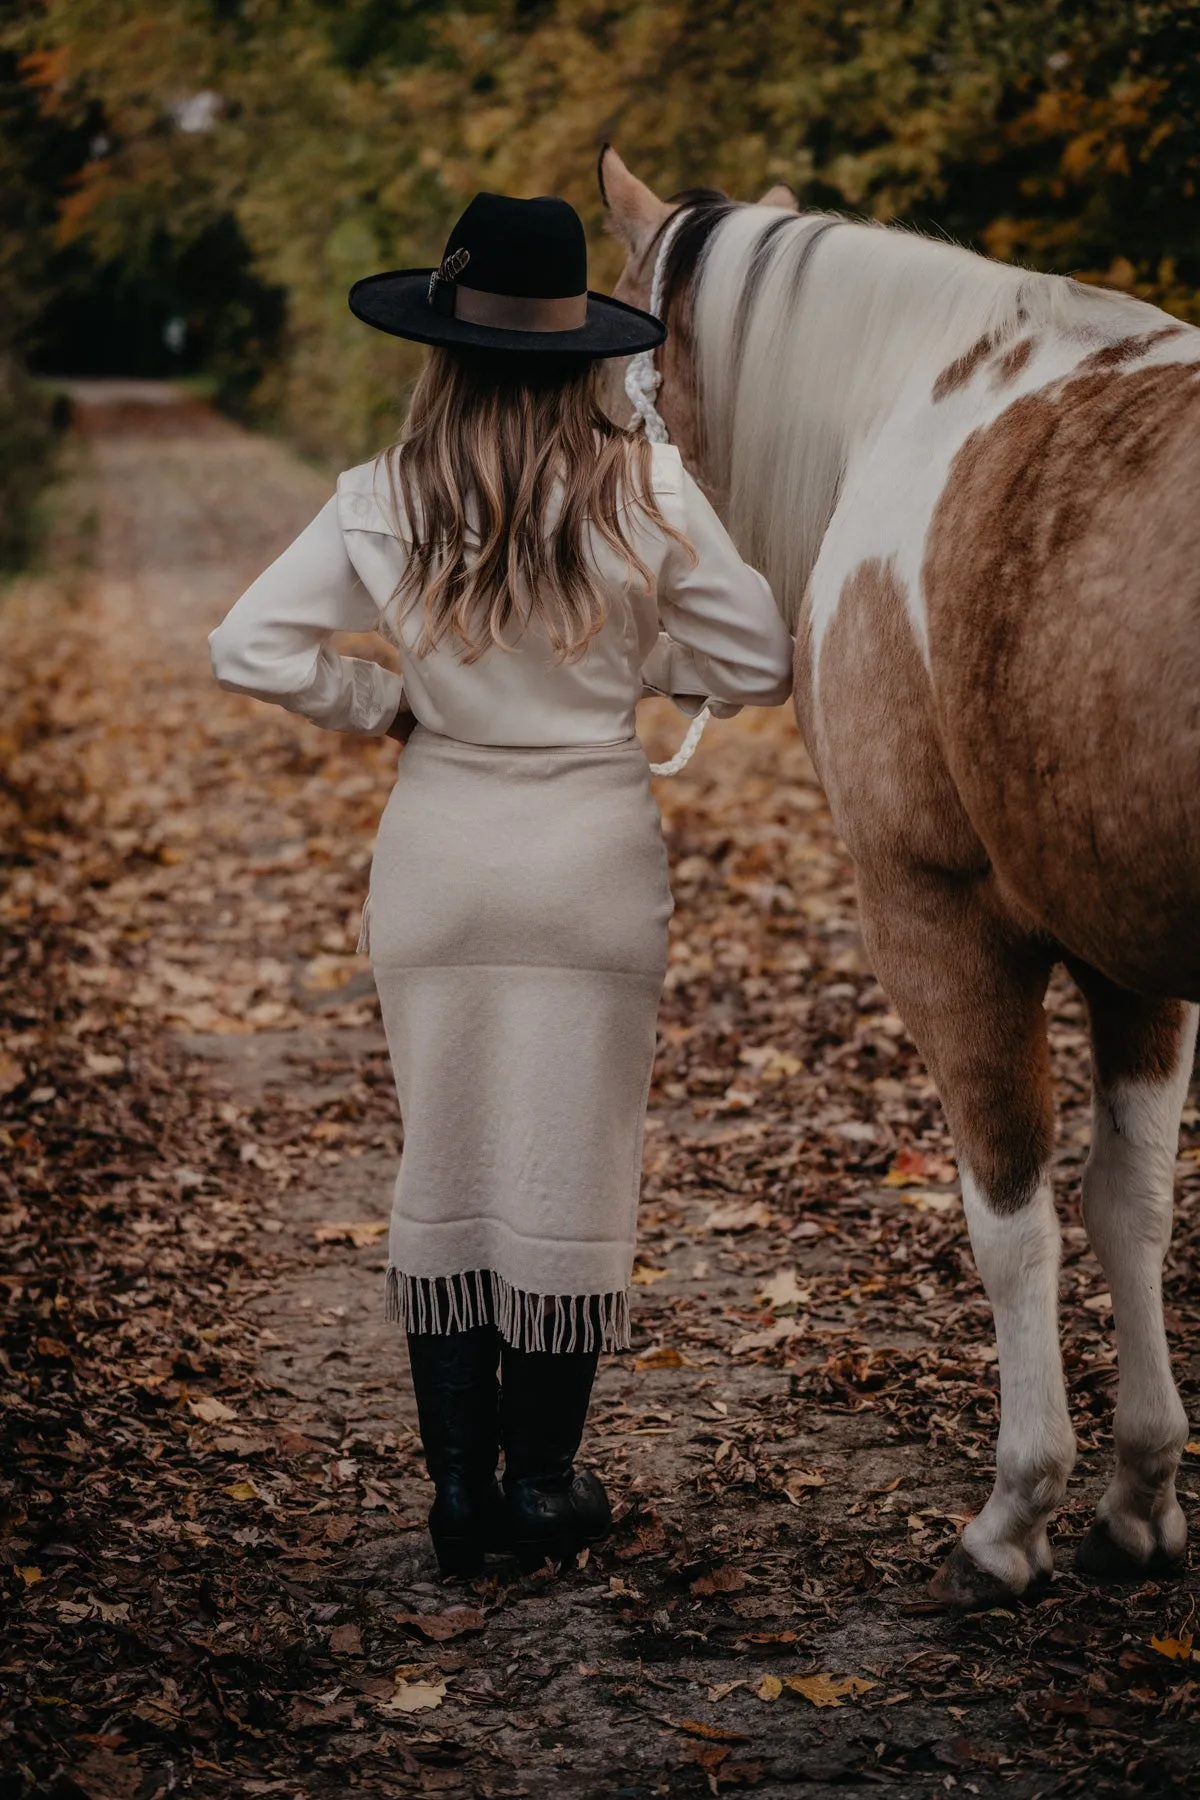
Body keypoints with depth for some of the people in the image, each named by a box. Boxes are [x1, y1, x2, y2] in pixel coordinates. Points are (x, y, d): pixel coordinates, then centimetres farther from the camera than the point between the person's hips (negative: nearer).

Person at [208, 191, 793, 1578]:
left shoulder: (382, 502, -7)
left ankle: (459, 1478, 16)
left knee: (443, 1163, 13)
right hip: (594, 852, -1)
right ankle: (541, 1480, 15)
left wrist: (385, 707, 3)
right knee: (571, 1167, 8)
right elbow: (760, 667, -5)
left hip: (436, 852, 1)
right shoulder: (646, 493, -9)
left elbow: (250, 650, -10)